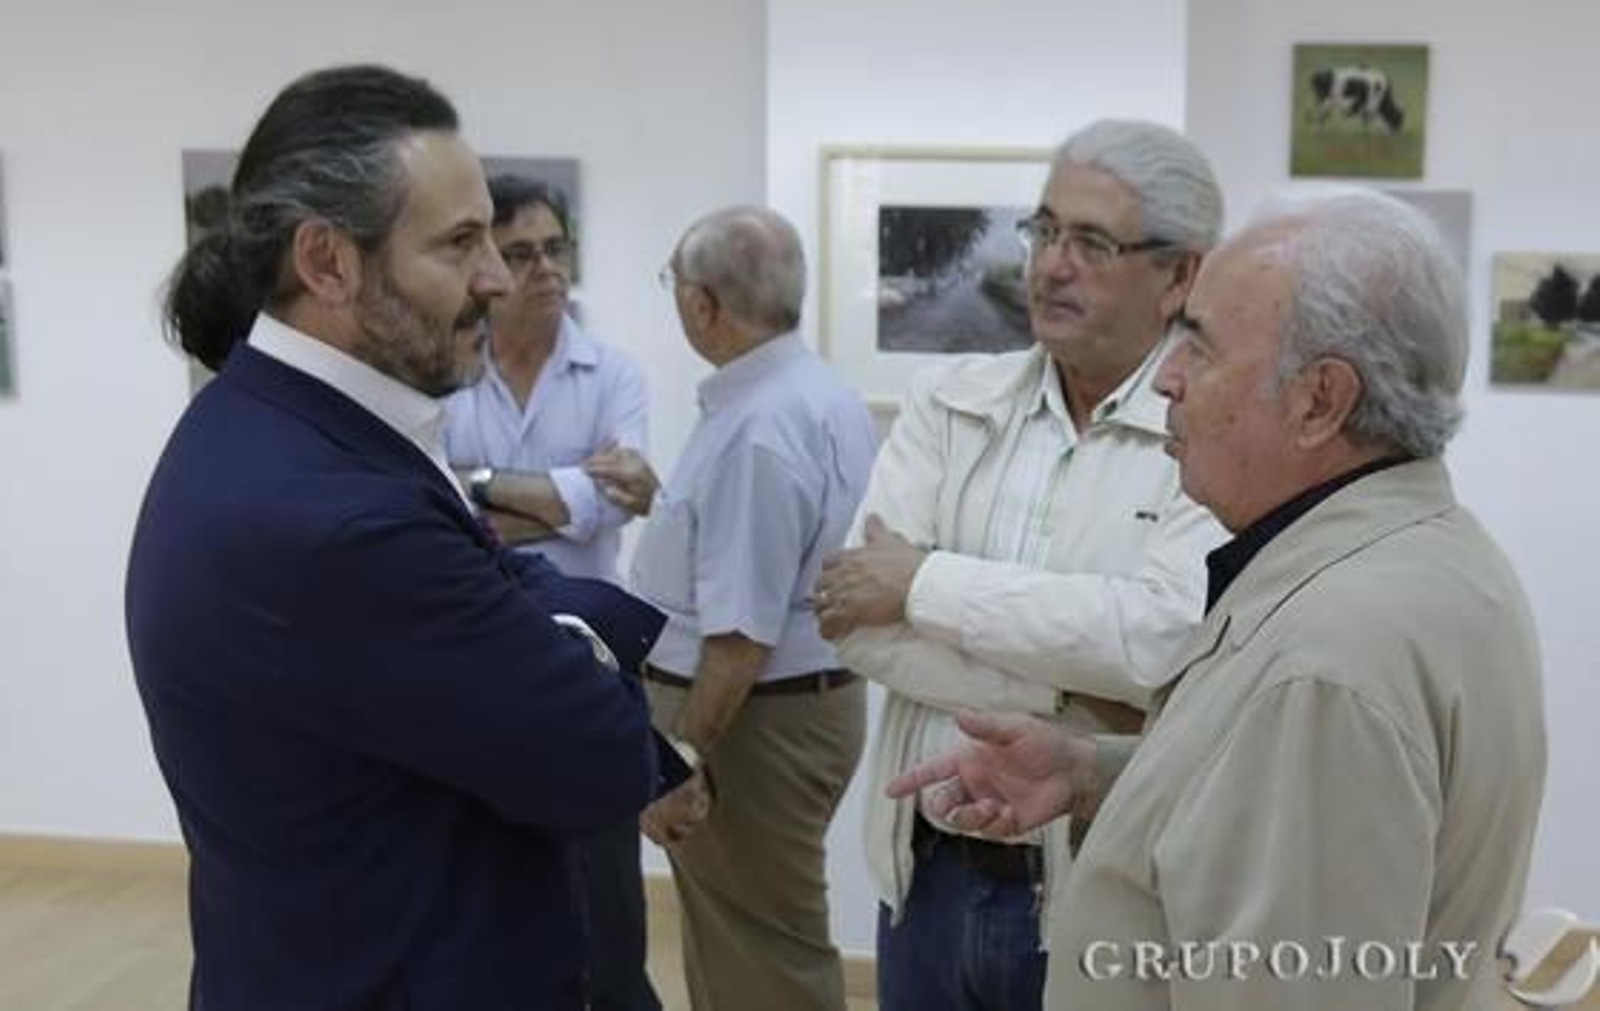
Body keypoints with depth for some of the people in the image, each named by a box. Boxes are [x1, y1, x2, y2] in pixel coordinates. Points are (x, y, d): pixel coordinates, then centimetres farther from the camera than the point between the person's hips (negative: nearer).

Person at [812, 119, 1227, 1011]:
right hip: (930, 875, 4)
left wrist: (926, 585, -17)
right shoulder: (950, 401, 2)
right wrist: (1066, 694, -18)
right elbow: (855, 614, -8)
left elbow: (1171, 638, -25)